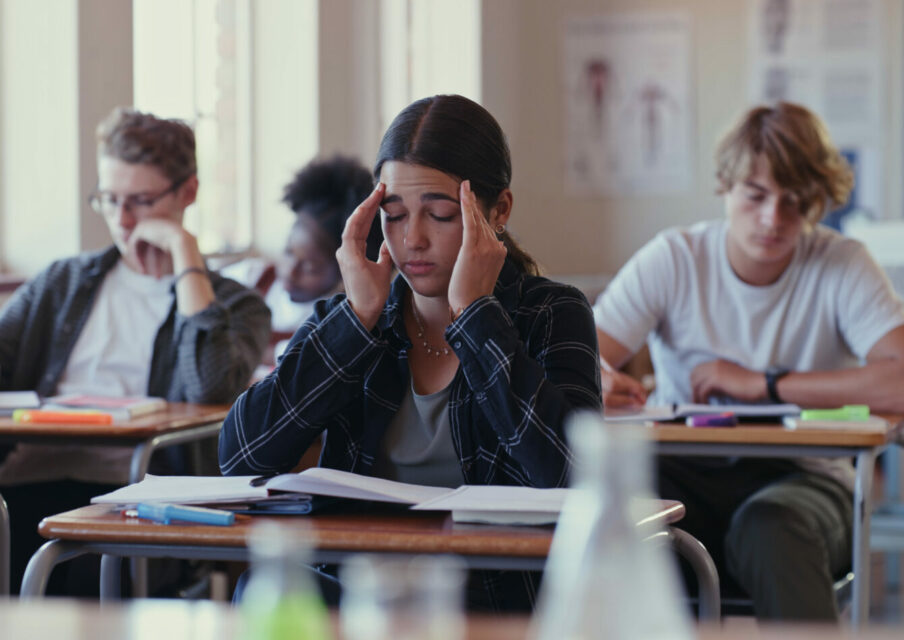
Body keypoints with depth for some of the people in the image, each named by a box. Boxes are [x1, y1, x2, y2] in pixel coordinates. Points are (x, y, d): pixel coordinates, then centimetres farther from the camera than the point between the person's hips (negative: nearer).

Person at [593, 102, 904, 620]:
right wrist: (598, 380, -34)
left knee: (768, 526, -37)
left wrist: (762, 384, -18)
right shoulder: (672, 260, -1)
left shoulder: (843, 267, -5)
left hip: (800, 475, -1)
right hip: (686, 471, 2)